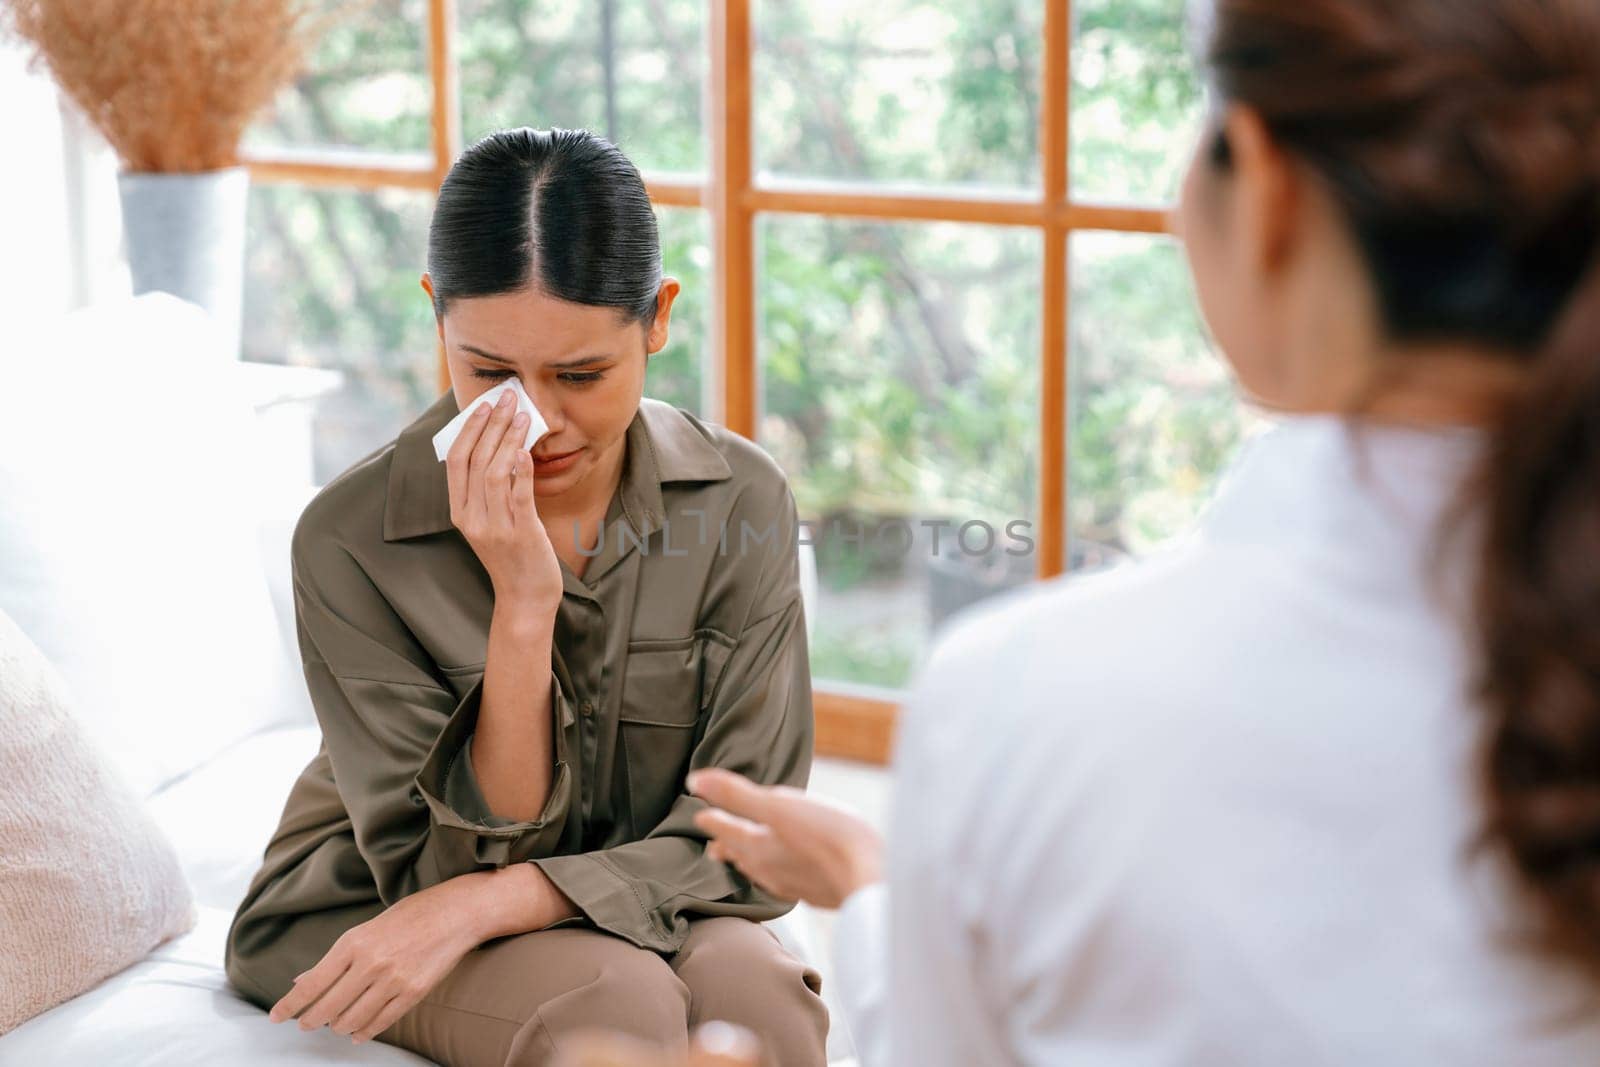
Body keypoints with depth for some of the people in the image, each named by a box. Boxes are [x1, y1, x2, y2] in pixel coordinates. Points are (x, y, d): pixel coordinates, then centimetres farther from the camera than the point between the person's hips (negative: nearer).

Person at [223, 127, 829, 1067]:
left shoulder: (741, 503, -14)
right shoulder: (351, 539, -20)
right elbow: (460, 860, -17)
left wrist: (484, 904, -27)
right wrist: (522, 602, -31)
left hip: (637, 908, 2)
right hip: (373, 914, -2)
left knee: (756, 991, -31)